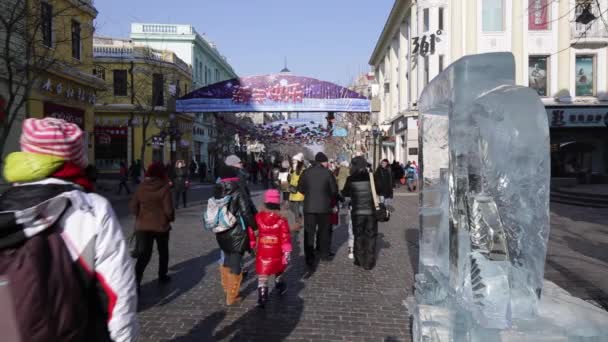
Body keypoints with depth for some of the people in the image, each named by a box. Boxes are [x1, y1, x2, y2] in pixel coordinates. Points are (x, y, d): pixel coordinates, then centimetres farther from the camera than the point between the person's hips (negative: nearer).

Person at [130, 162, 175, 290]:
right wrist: (171, 218, 6)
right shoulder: (164, 187, -13)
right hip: (161, 225, -2)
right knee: (163, 252, 20)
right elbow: (168, 209, -15)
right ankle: (162, 276, 31)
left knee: (143, 255, 3)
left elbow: (133, 206, 1)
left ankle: (135, 282, -12)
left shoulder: (141, 187, -2)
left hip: (143, 226, 2)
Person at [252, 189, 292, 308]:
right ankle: (279, 286, 45)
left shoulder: (258, 217, -4)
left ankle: (262, 297, -5)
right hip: (276, 253, 0)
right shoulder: (281, 220, -11)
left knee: (262, 275, 2)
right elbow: (285, 238, -11)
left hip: (262, 252, 0)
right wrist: (287, 253, -5)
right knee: (278, 267, 27)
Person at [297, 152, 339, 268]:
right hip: (324, 207, -1)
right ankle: (324, 254, 27)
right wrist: (330, 198, 18)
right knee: (324, 230, 17)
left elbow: (300, 189, 5)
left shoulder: (306, 173, -3)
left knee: (309, 233, 5)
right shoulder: (327, 173, -8)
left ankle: (309, 259, 4)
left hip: (309, 207, 1)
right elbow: (334, 190, -3)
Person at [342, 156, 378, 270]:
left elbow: (345, 193, 5)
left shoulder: (351, 179, -8)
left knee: (358, 236, 14)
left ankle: (359, 260, 19)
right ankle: (369, 262, 13)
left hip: (357, 212, -1)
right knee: (371, 236, 10)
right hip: (371, 211, 1)